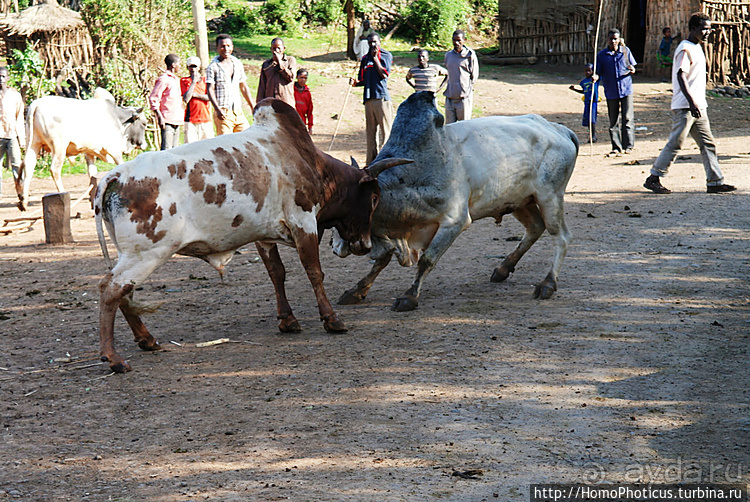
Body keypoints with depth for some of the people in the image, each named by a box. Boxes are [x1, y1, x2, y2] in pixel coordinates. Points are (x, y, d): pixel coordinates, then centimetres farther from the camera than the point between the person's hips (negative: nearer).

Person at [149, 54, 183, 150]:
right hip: (167, 121, -9)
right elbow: (153, 98, -12)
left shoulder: (176, 80, 19)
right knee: (166, 150, -12)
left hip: (177, 121, 9)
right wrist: (160, 118, -18)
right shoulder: (164, 80, -7)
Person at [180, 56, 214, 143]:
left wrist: (194, 95, -9)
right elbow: (186, 99, -9)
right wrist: (193, 81, -8)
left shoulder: (205, 80, 12)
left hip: (206, 119, 2)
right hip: (191, 120, -2)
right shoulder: (184, 81, 6)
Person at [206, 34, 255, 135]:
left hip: (238, 112, 6)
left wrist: (252, 107, 19)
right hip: (223, 114, -6)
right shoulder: (213, 67, -2)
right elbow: (210, 89, -9)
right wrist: (217, 109, -22)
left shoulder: (238, 64, 15)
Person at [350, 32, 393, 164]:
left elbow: (384, 74, -10)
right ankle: (371, 162, 9)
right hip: (369, 99, 5)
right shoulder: (365, 59, 19)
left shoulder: (386, 55, 4)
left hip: (382, 98, -5)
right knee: (370, 131, 6)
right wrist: (355, 83, 0)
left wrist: (375, 58, -6)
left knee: (385, 130, -7)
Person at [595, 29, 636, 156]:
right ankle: (616, 148, 9)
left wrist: (632, 70, -13)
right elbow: (599, 72, 3)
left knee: (627, 118, -3)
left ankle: (628, 145, 7)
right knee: (613, 121, 3)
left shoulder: (625, 51, 5)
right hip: (611, 92, 1)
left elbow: (633, 68, 10)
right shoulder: (602, 55, 4)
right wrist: (596, 77, -19)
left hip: (626, 89, -1)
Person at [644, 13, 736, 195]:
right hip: (684, 107, -9)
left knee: (708, 144, 6)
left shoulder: (697, 48, 18)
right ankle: (653, 178, 3)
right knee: (676, 143, -6)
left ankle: (715, 182, 7)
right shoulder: (685, 49, -12)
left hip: (698, 107, 9)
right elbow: (681, 76, -22)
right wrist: (691, 102, -29)